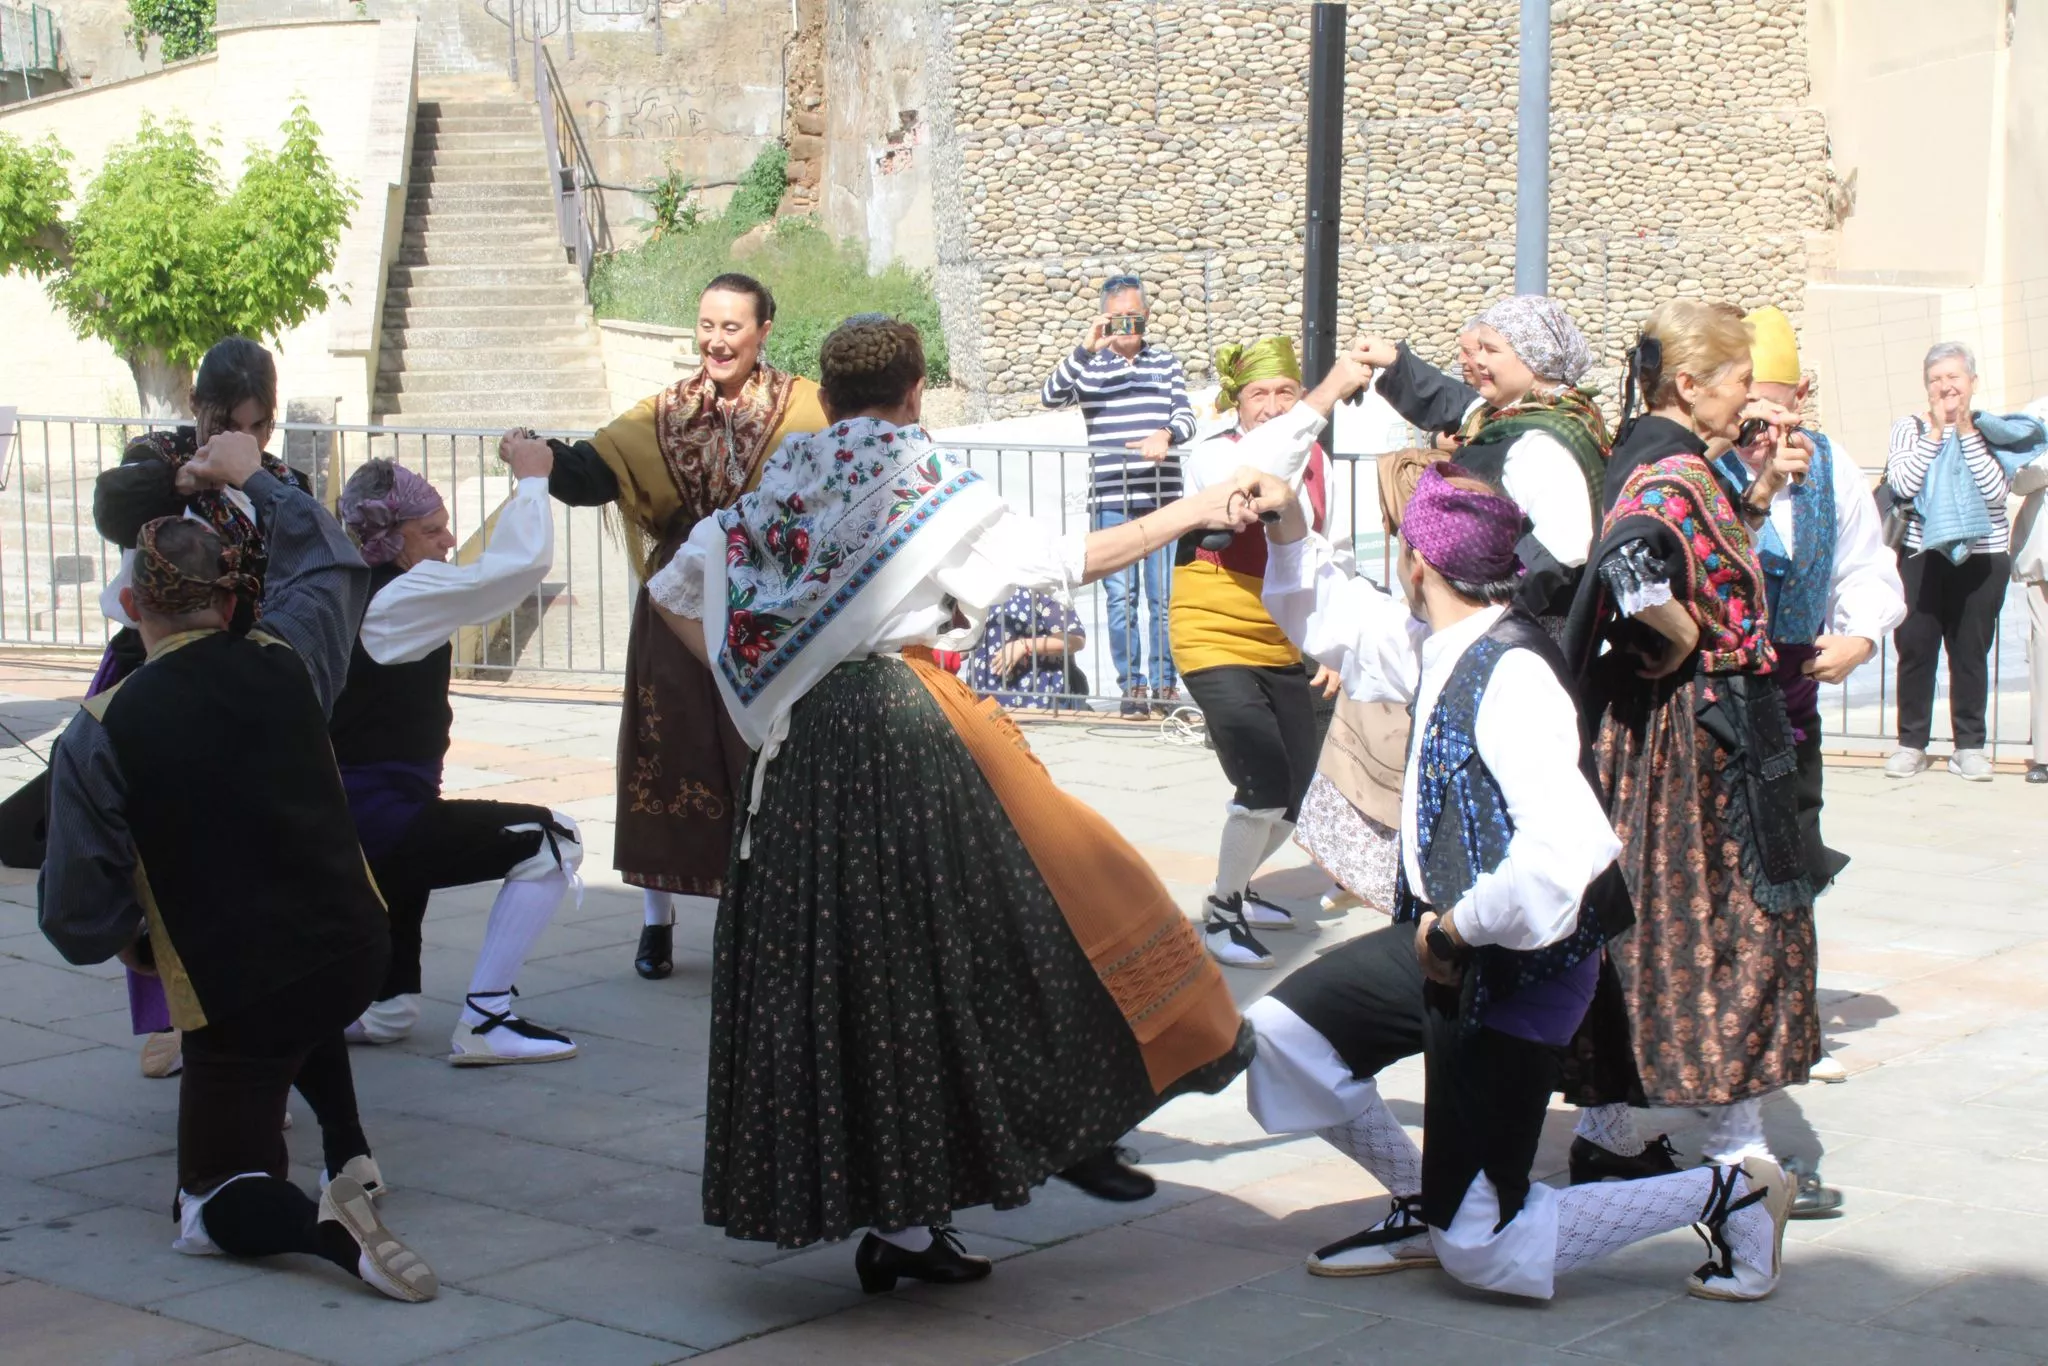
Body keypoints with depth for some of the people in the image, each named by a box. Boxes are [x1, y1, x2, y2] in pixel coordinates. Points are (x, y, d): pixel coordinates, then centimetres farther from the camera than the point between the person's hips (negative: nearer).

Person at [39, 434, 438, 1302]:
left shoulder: (99, 735, -15)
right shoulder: (285, 660, -5)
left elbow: (78, 922, -11)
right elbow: (331, 563, 19)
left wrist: (131, 940, 11)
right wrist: (254, 480, 29)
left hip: (234, 997, -5)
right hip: (355, 953, 5)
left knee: (215, 1209, 13)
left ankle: (329, 1226, -19)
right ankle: (348, 1158, 26)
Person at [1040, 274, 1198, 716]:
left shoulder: (1167, 364, 11)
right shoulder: (1088, 366, 6)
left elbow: (1187, 417, 3)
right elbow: (1050, 396, -10)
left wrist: (1165, 434, -19)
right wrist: (1085, 349, -20)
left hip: (1163, 498, 1)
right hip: (1109, 500, -1)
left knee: (1164, 595, 1)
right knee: (1120, 596, 1)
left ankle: (1165, 682, 12)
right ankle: (1131, 683, 11)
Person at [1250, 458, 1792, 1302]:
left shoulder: (1513, 673, -27)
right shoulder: (1442, 645, 1)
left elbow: (1562, 852, -38)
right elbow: (1332, 620, 20)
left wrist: (1456, 928, -23)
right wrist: (1287, 526, 3)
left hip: (1515, 968, -9)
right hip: (1447, 944, 9)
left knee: (1481, 1253, 0)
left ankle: (1728, 1197, 10)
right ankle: (1424, 1205, 25)